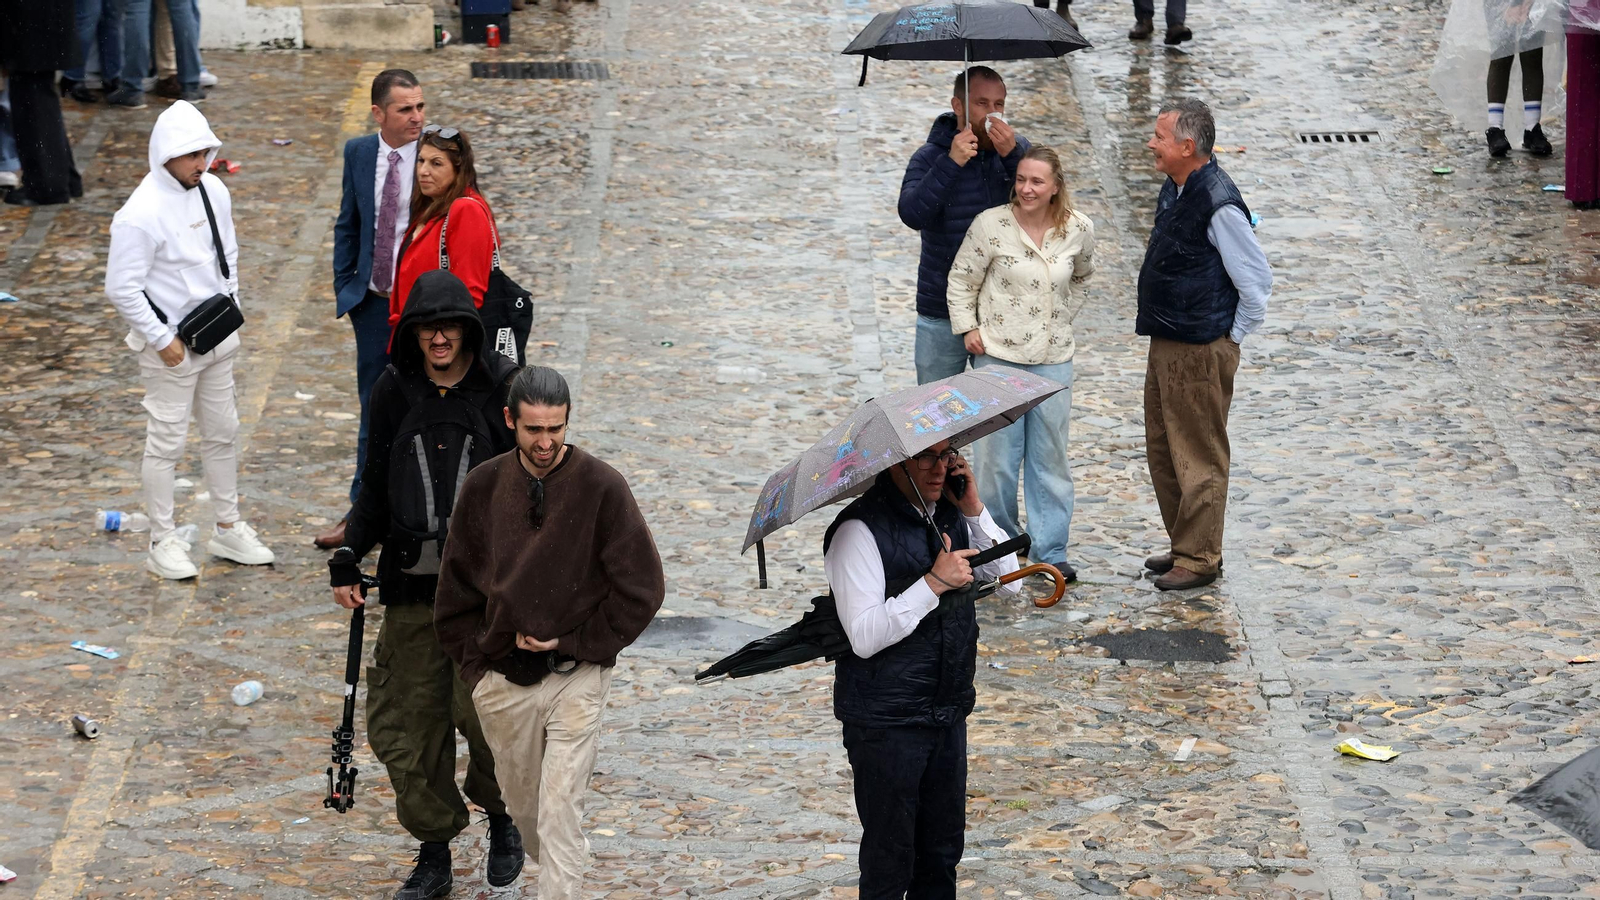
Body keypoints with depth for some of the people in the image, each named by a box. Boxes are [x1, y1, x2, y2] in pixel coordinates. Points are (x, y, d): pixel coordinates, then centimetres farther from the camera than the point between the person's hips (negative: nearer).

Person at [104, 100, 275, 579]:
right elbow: (122, 288, -20)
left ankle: (228, 529, 30)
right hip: (170, 343, -7)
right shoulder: (141, 214, -22)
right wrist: (163, 340, -17)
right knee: (166, 442, 2)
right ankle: (162, 543, 13)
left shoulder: (213, 190, 0)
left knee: (223, 433, 16)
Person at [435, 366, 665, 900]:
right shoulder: (483, 487, -1)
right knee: (523, 806, 17)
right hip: (503, 682, 4)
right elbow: (456, 587, 10)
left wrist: (574, 643, -8)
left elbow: (642, 587, -7)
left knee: (560, 812, -10)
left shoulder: (601, 487, -10)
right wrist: (476, 662, 4)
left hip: (576, 680, -4)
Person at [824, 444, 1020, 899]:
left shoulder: (951, 512, 5)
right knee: (889, 862, 4)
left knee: (942, 853, 17)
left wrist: (973, 510, -6)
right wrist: (934, 583, -27)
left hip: (948, 712, 7)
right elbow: (864, 637, -23)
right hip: (885, 722, -7)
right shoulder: (859, 529, -18)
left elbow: (1009, 582, 6)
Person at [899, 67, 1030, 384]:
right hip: (942, 314, -2)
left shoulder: (1017, 149, 3)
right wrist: (951, 164, -27)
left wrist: (1012, 156, -22)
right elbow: (912, 215, -20)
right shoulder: (930, 157, -4)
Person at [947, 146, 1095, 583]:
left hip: (1053, 357, 2)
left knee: (1051, 456, 8)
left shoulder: (1079, 229, -3)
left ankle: (1051, 551, 17)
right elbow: (962, 280, 0)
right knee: (997, 455, 3)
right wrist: (968, 328, -6)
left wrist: (1065, 318, 12)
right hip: (998, 354, -2)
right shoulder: (990, 225, -11)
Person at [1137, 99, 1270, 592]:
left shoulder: (1218, 205, -22)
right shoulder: (1174, 190, 7)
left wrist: (1231, 336, -10)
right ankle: (1183, 544, 30)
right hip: (1166, 343, 10)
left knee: (1199, 457, 1)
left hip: (1202, 351, -10)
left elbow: (1256, 280, -18)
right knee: (1162, 449, 18)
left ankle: (1199, 558, 11)